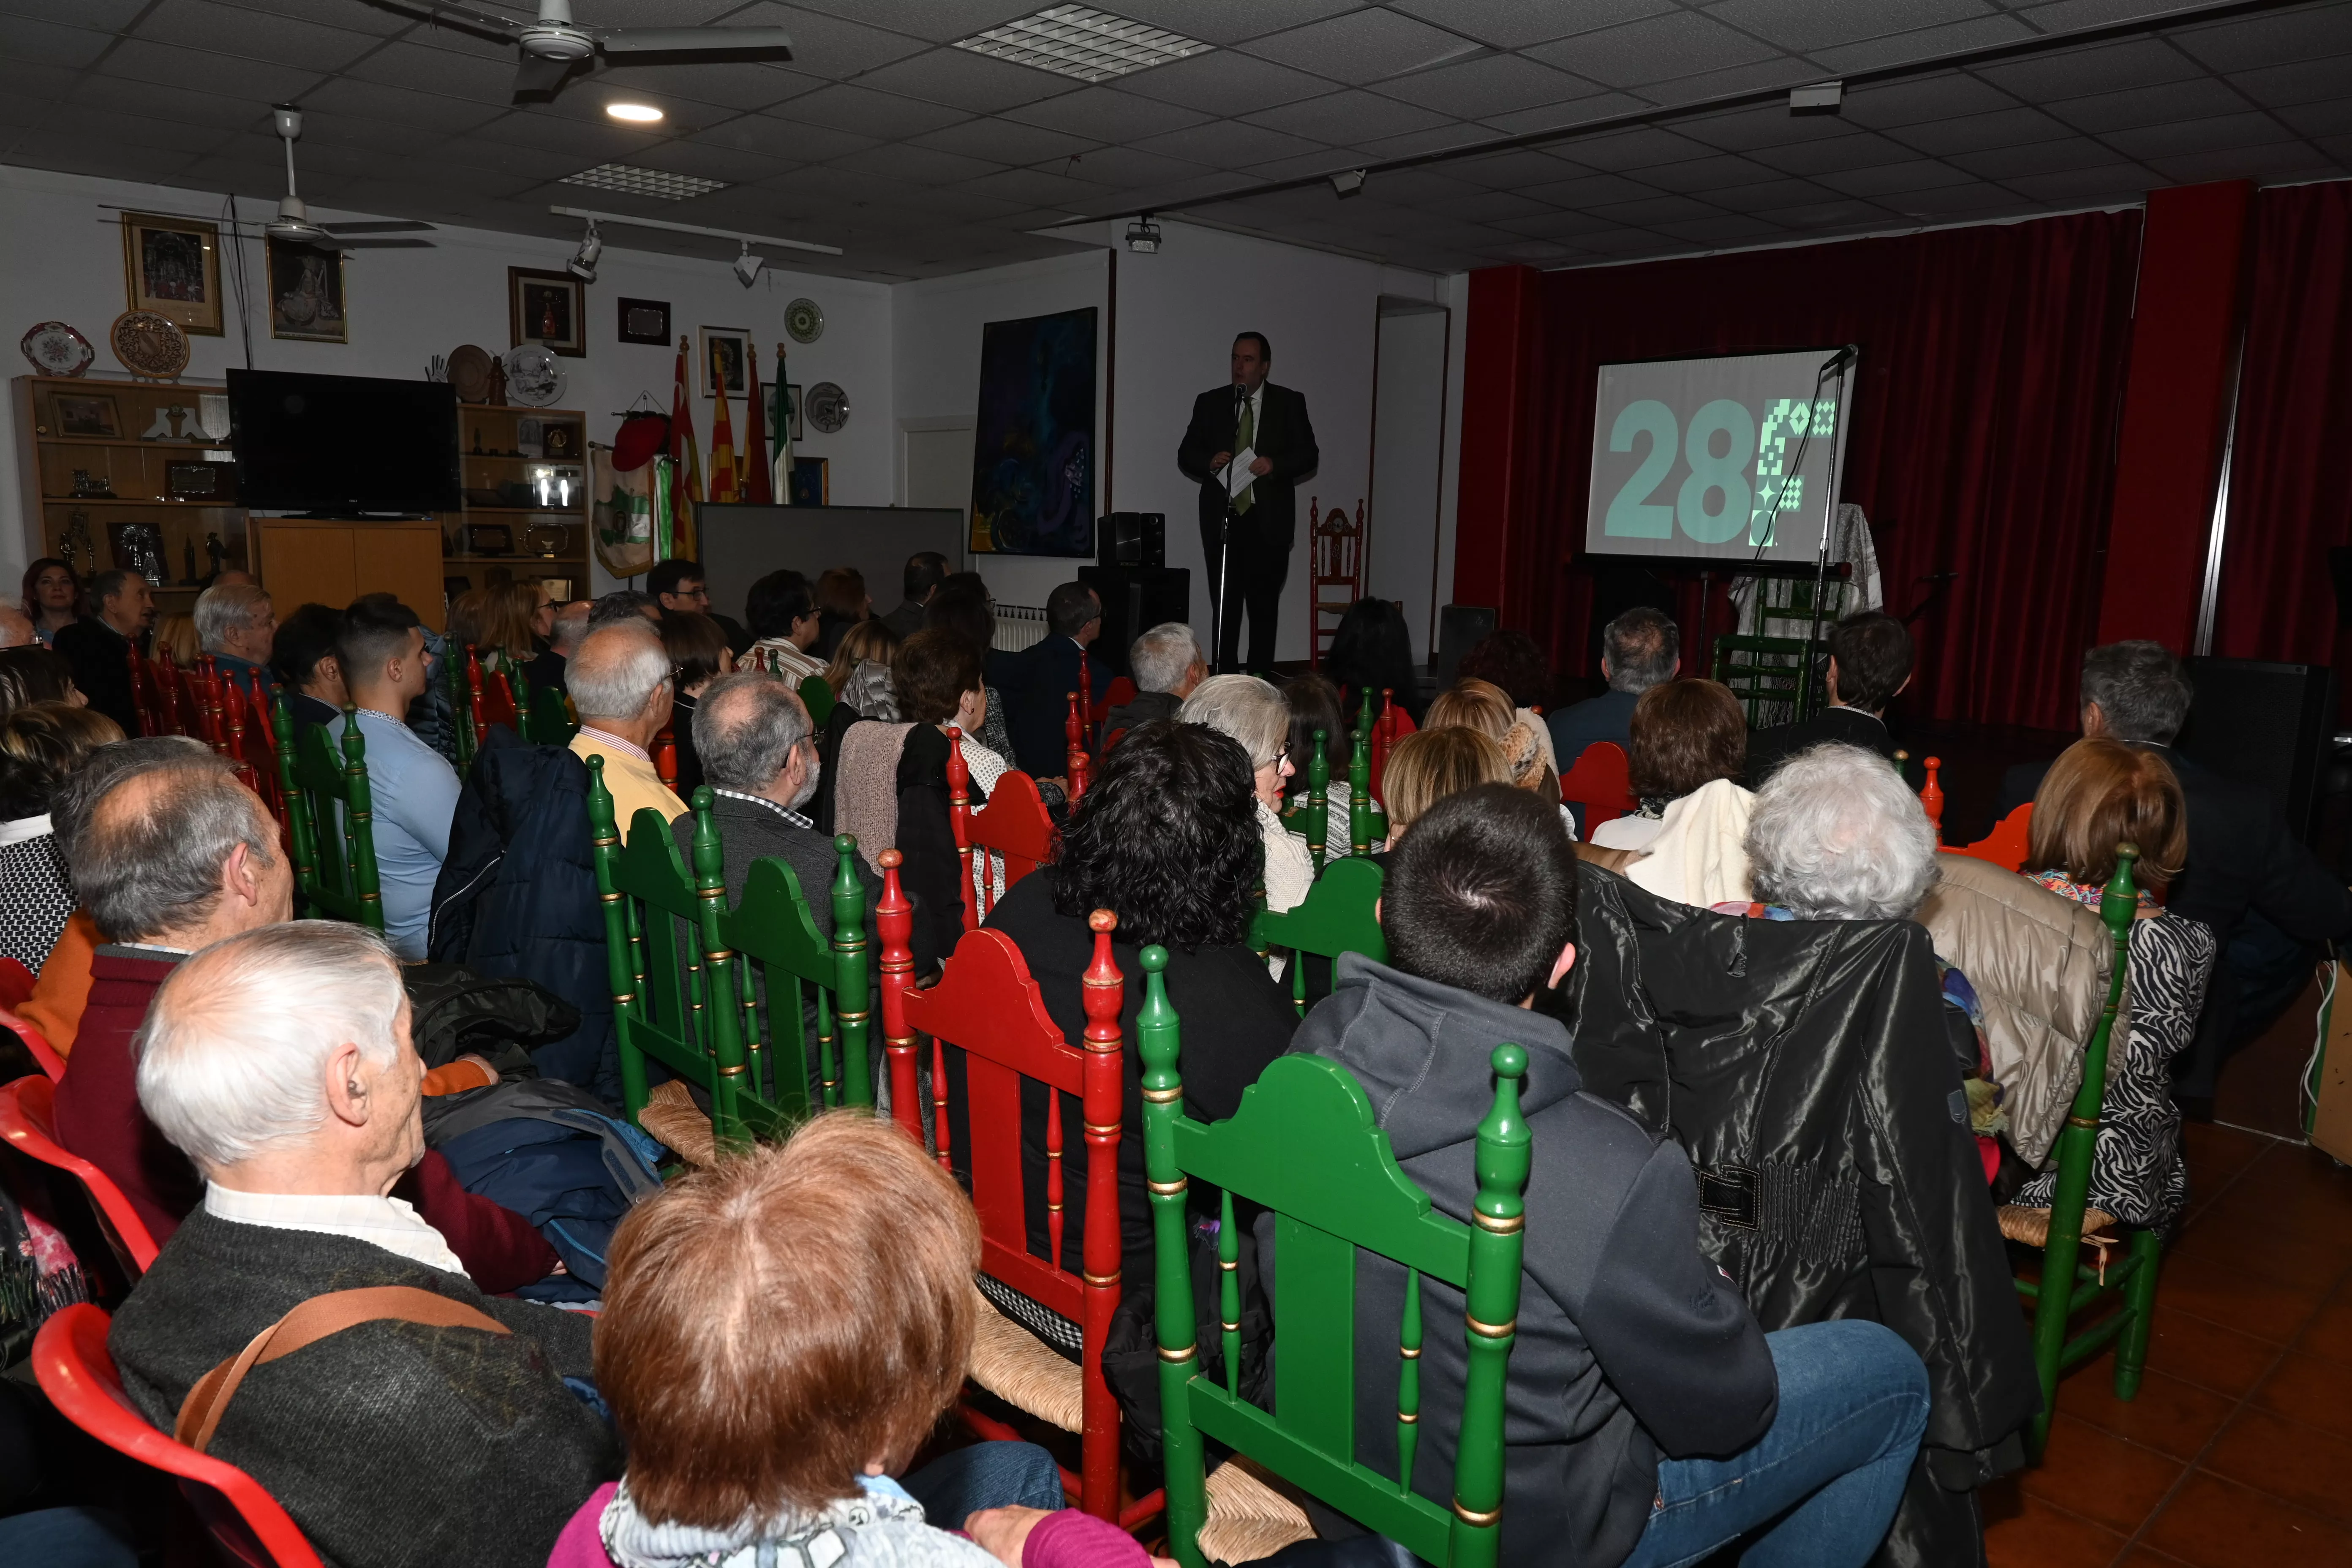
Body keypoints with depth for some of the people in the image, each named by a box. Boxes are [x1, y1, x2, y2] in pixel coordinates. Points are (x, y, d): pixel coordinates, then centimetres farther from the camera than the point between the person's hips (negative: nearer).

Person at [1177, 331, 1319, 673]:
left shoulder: (1290, 404, 6)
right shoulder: (1209, 403, 9)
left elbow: (1309, 456, 3)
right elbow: (1186, 455, 9)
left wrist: (1275, 465, -15)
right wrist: (1210, 462, -12)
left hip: (1269, 522, -1)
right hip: (1221, 520, 1)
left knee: (1264, 608, 2)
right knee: (1224, 607, 3)